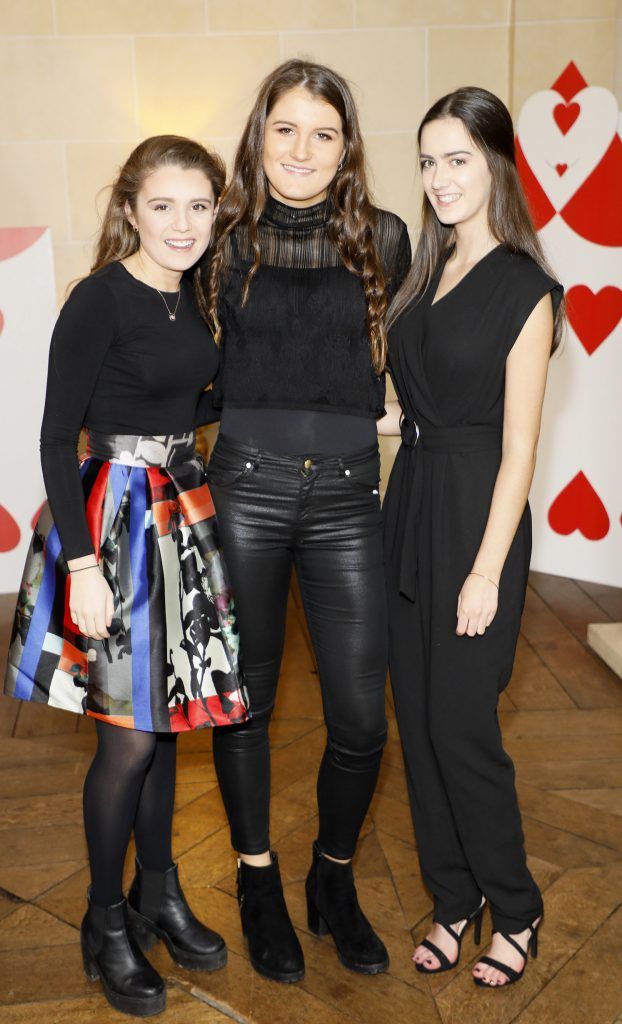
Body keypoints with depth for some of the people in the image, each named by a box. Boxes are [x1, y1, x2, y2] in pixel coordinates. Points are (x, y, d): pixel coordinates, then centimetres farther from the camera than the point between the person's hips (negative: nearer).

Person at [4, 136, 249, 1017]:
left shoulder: (191, 298, 8)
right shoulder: (98, 300, -13)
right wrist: (82, 562, -19)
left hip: (184, 511, 7)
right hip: (119, 517, -7)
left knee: (165, 716, 16)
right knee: (131, 732, 2)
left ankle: (159, 894, 35)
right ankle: (106, 922, 25)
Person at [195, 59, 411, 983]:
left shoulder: (383, 239, 5)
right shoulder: (224, 238, 5)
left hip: (346, 494, 1)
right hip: (245, 488, 0)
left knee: (361, 716, 1)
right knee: (244, 699, 10)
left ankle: (334, 881, 31)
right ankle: (259, 885, 34)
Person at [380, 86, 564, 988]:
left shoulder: (523, 289, -9)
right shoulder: (429, 274, 12)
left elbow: (517, 445, -13)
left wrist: (486, 571, -16)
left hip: (476, 514, -7)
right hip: (411, 504, 7)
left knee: (460, 724, 0)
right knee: (417, 717, 12)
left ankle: (515, 908, 25)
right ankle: (454, 898, 31)